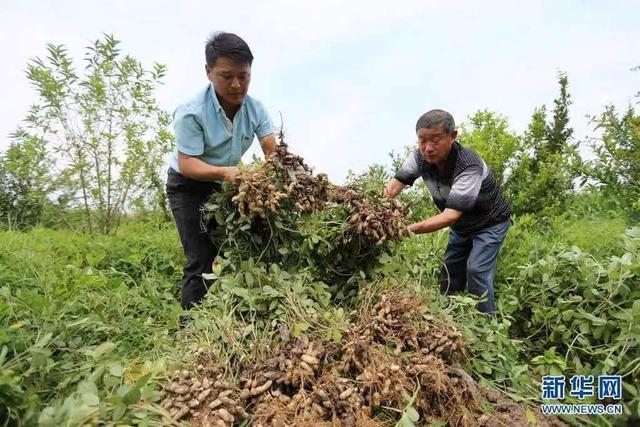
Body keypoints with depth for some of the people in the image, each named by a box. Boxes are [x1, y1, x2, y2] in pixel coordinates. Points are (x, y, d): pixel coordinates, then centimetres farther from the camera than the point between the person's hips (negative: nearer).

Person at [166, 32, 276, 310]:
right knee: (202, 260, -13)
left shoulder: (255, 109, -12)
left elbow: (273, 152, -17)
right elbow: (187, 164, -29)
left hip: (224, 185, 5)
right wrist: (225, 172, -47)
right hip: (188, 187, -5)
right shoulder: (191, 113, -27)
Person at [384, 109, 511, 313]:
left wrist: (410, 229, -52)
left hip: (490, 222, -6)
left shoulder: (469, 166, -36)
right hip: (462, 225, 6)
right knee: (450, 272, 9)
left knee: (476, 271, -18)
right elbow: (394, 184, -24)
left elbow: (451, 215, -41)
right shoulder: (420, 157, -18)